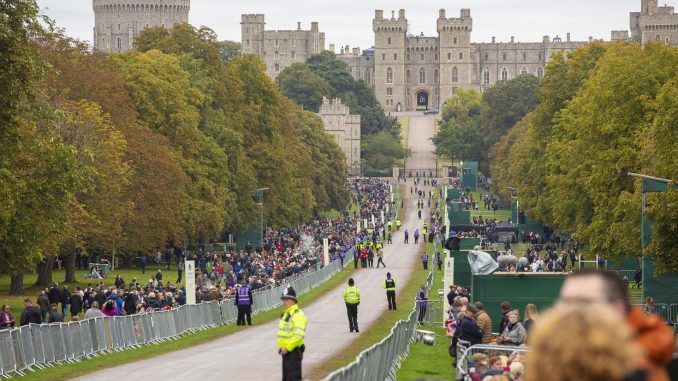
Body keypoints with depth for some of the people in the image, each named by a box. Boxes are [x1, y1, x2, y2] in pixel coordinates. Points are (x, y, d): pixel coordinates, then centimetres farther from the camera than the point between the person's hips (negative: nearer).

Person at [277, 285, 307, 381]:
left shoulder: (298, 315, -16)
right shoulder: (285, 314, 16)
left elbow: (299, 335, -25)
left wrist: (287, 348, -21)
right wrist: (280, 346, 14)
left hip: (294, 351, -10)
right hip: (286, 351, 10)